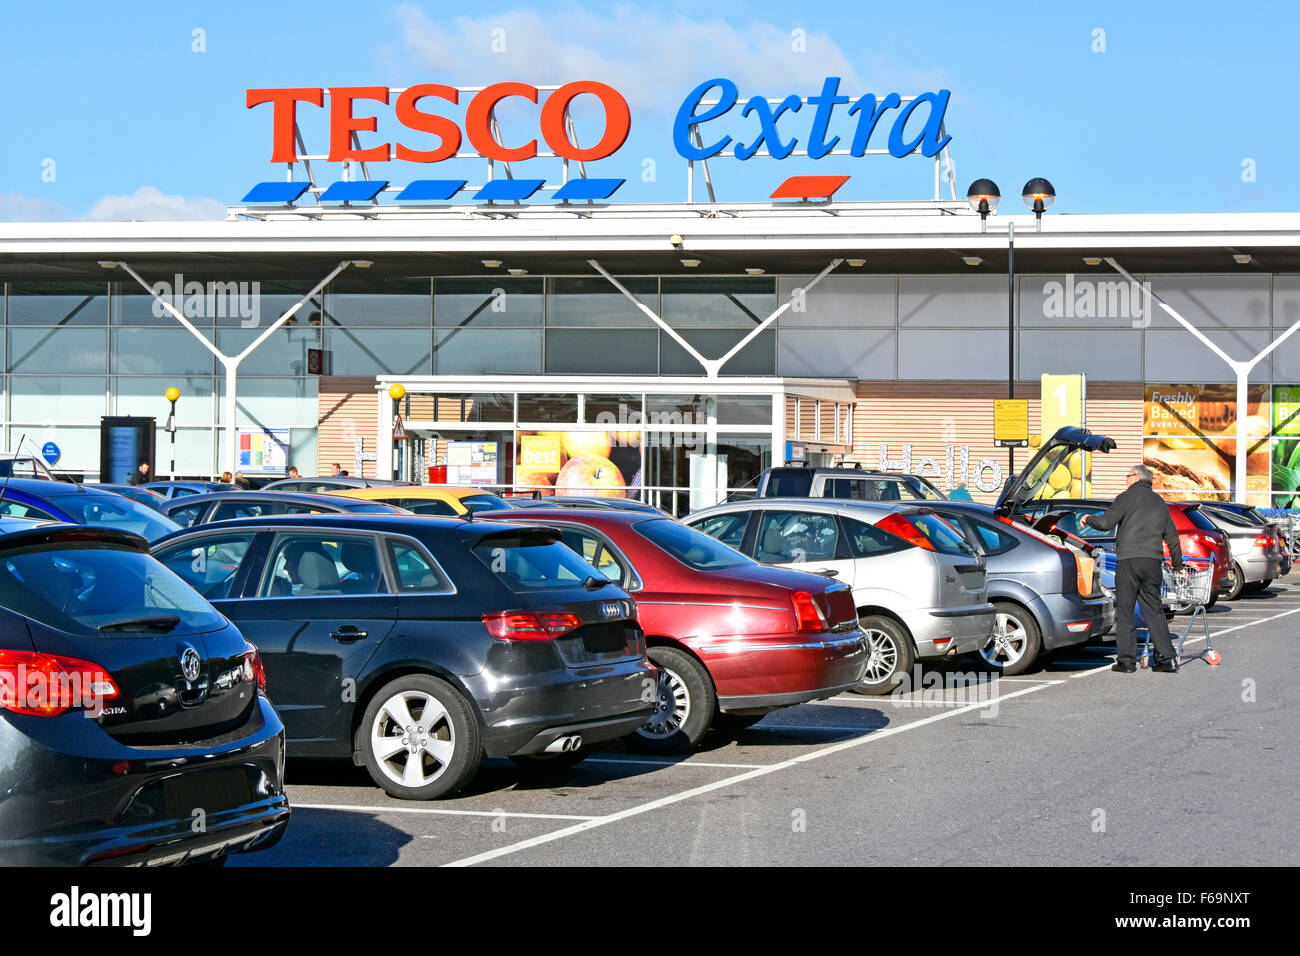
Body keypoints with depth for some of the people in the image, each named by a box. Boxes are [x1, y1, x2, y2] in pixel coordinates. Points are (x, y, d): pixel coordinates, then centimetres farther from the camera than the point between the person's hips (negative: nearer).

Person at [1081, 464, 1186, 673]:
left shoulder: (1128, 497, 0)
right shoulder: (1160, 503, 19)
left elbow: (1106, 522, -9)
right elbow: (1172, 537, 24)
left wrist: (1088, 519, 13)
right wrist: (1178, 565, 35)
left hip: (1128, 561, -5)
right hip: (1152, 561, 5)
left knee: (1124, 611, 1)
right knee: (1154, 611, 8)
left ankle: (1126, 660, -1)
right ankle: (1167, 659, 2)